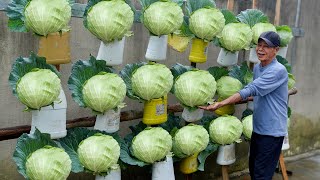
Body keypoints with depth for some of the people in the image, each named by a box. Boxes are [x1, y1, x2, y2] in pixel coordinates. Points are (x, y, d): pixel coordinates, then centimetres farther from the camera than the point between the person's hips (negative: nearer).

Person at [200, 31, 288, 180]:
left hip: (272, 131, -8)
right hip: (257, 128, 8)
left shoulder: (278, 71, -20)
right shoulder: (257, 67, 8)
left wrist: (220, 104, -31)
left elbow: (251, 90, -28)